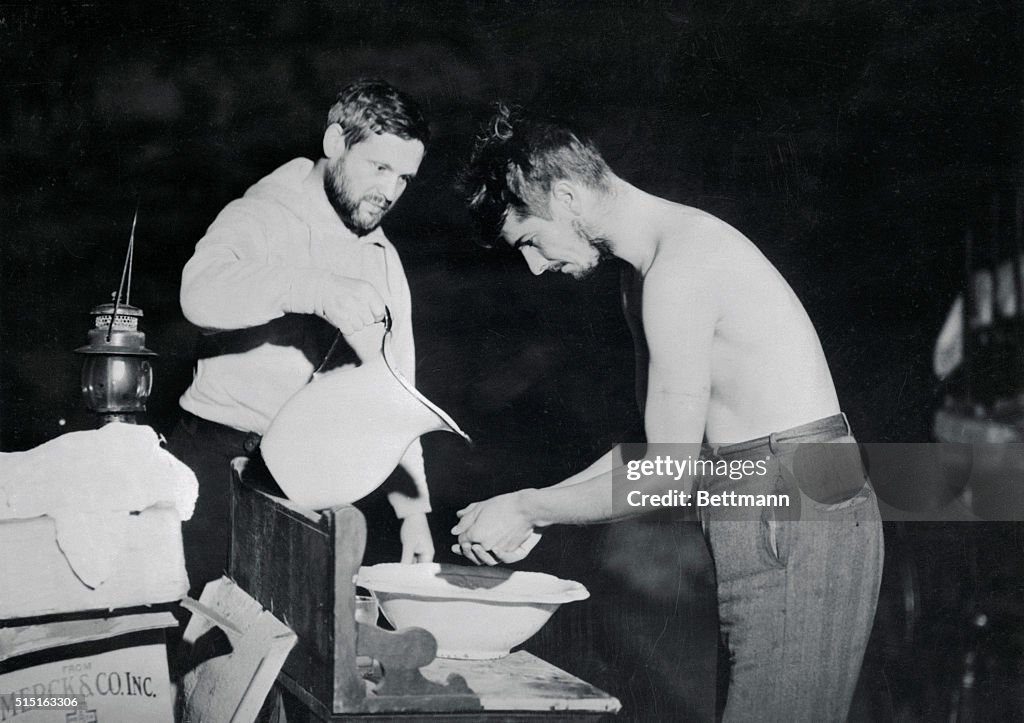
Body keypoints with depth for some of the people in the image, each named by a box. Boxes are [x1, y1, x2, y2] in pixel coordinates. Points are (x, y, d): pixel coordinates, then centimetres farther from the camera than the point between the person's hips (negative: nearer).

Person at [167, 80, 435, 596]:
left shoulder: (384, 261, 16)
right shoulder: (261, 216, -4)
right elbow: (200, 291, -26)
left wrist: (413, 506, 9)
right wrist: (316, 290, -39)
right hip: (220, 458, -5)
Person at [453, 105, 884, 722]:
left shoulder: (678, 271, -18)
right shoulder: (644, 271, 15)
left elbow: (668, 473, -17)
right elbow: (659, 444, 20)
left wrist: (525, 509, -7)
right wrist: (535, 509, 11)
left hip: (798, 518, -10)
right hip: (766, 515, 10)